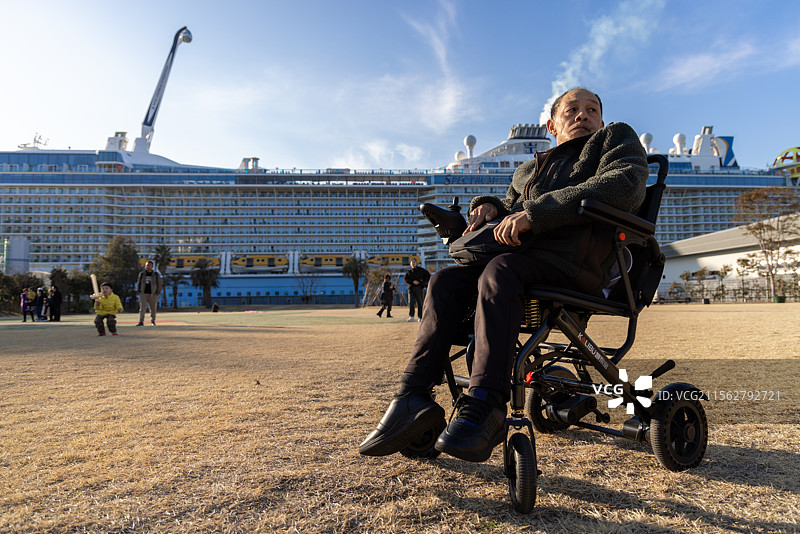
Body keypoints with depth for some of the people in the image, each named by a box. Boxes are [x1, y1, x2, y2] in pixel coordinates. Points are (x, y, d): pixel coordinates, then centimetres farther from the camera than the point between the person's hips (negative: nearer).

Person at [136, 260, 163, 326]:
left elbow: (159, 284, 5)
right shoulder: (142, 273, 8)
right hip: (143, 293, 1)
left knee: (153, 308, 4)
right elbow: (138, 283, 14)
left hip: (152, 294, -1)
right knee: (142, 308, -7)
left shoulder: (156, 274, 2)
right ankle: (141, 321, -6)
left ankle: (153, 321, 18)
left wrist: (158, 293, -1)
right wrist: (138, 291, 6)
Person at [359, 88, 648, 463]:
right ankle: (414, 397, -22)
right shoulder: (526, 171, 33)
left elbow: (626, 184, -6)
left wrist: (533, 213, -17)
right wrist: (490, 207, 2)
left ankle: (483, 406, -38)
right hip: (524, 257, 6)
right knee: (445, 280, -17)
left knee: (499, 271, -34)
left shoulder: (617, 138, 16)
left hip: (577, 262, -5)